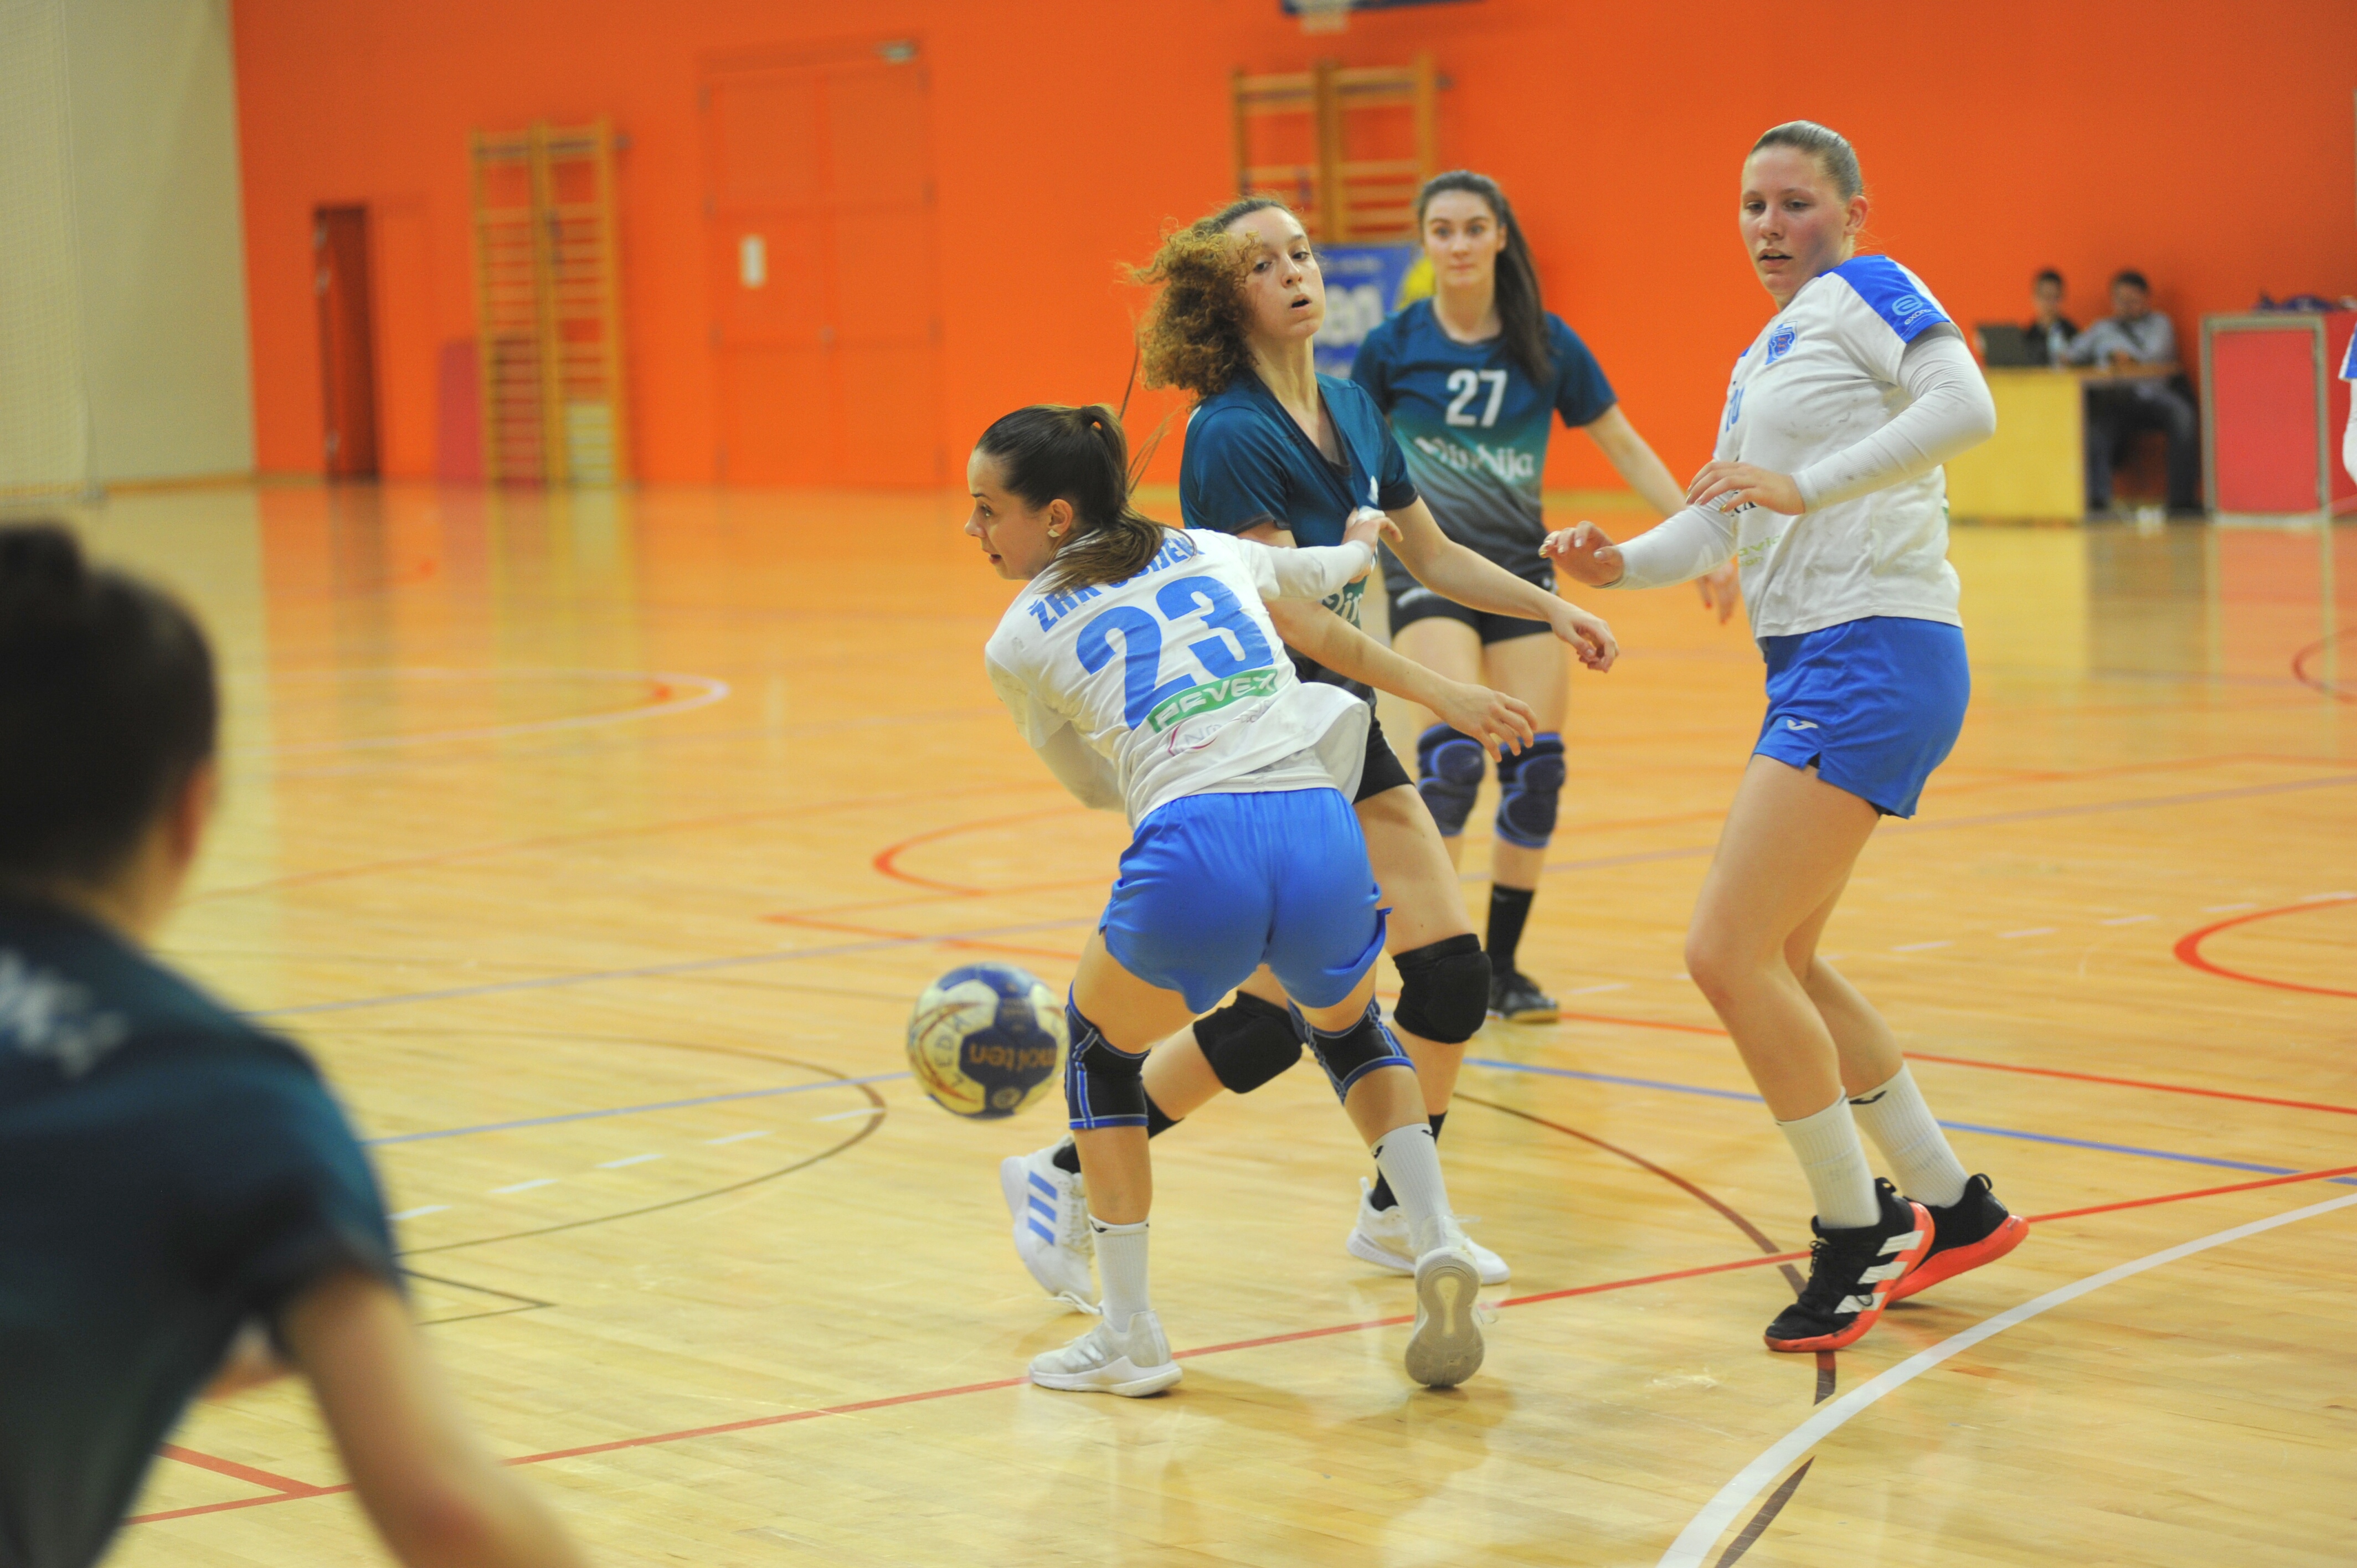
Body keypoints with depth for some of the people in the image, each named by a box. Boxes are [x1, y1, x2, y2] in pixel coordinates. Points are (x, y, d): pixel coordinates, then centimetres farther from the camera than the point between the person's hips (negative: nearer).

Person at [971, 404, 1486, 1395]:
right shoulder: (1213, 554, 25)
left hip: (1195, 858, -4)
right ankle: (1436, 1241, 12)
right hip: (1324, 838, 4)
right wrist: (1361, 542, 69)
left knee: (1101, 1038, 26)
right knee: (1347, 1027, 35)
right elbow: (1325, 570, 47)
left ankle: (1128, 1337, 22)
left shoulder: (1019, 645, 14)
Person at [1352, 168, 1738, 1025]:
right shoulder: (1392, 347, -2)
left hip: (1520, 568, 3)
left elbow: (1626, 448, 7)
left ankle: (1502, 965, 12)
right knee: (1454, 751, -21)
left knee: (1536, 765, -3)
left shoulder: (1547, 344, 2)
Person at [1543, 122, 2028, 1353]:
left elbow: (1966, 406, -22)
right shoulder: (1760, 359, 22)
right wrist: (1617, 564, -2)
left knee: (1728, 952, -15)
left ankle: (1856, 1238, -3)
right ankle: (1951, 1206, 28)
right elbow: (1715, 524, 18)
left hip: (1875, 656, -11)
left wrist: (1807, 484, -27)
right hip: (1816, 667, 11)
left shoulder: (1867, 291, -5)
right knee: (1777, 962, 19)